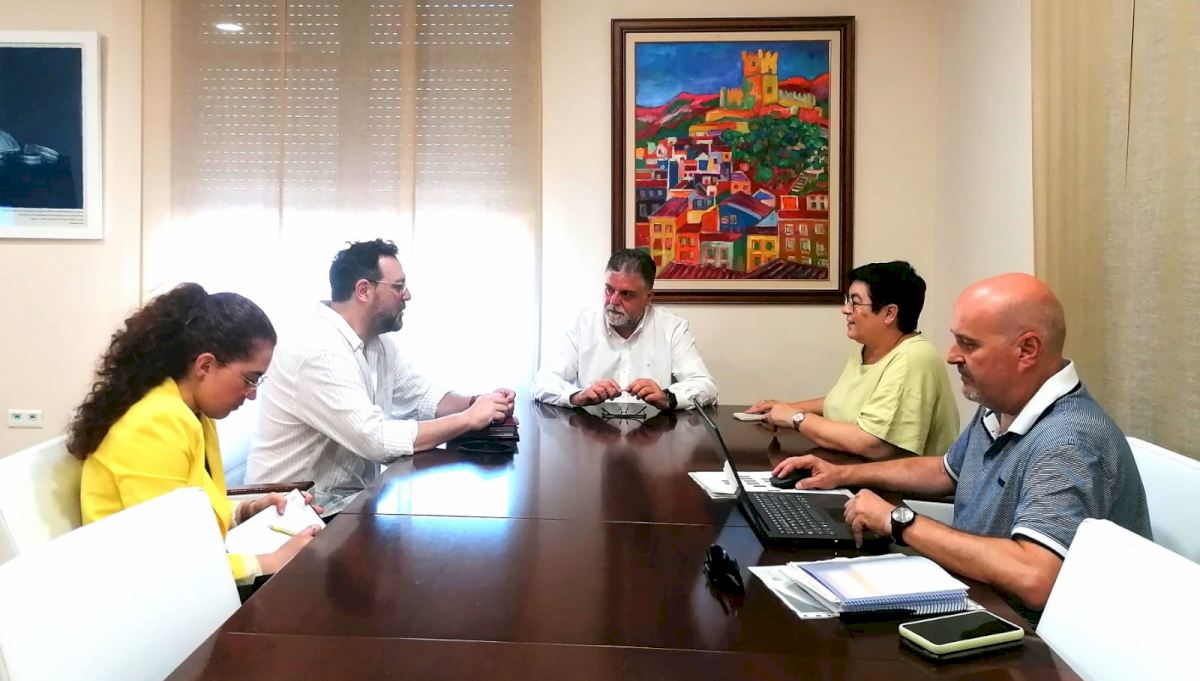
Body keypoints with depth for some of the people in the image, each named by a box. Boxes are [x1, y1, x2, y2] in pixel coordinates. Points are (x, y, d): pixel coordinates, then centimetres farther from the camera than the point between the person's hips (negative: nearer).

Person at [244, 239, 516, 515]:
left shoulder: (379, 341, 4)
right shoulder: (318, 350, -25)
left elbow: (424, 398, 9)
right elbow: (378, 440, -30)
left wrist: (476, 403, -11)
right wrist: (469, 419, -23)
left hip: (352, 494, 8)